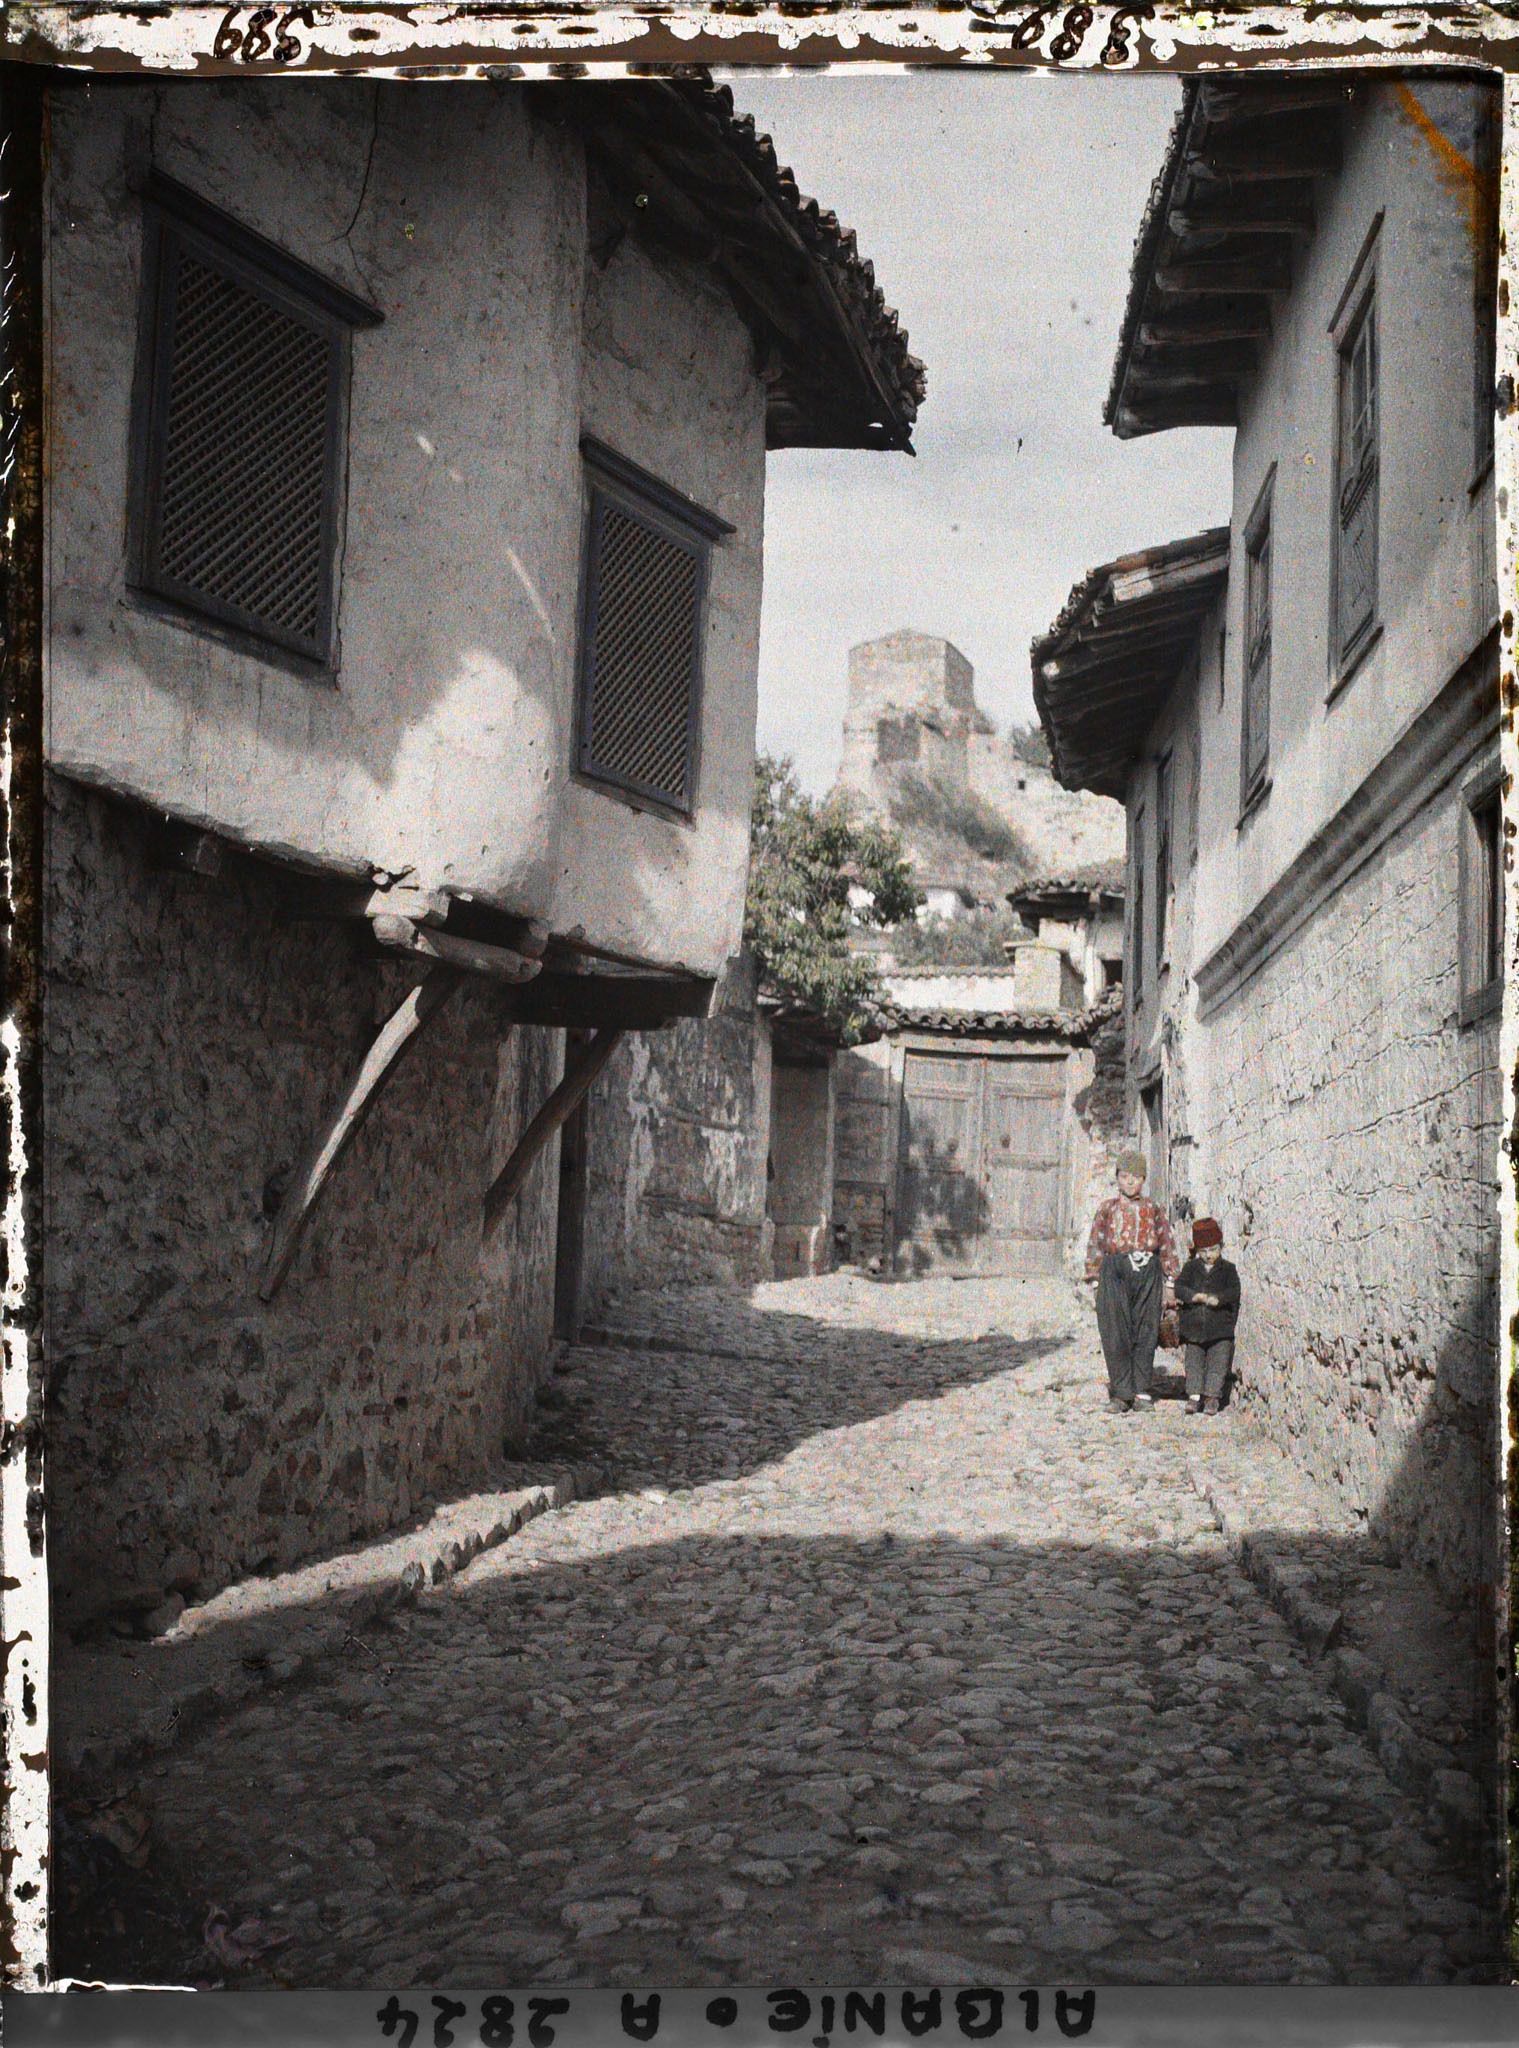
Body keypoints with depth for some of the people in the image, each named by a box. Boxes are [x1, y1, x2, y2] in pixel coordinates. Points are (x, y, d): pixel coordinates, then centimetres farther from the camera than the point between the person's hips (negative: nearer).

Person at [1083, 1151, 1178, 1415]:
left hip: (1148, 1274, 1)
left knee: (1145, 1334, 2)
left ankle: (1141, 1392, 9)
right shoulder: (1108, 1209, 9)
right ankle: (1121, 1393, -3)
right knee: (1116, 1334, -6)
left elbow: (1167, 1246, 12)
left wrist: (1169, 1284, 7)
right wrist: (1096, 1281, 2)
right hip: (1115, 1272, -1)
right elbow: (1095, 1245, 9)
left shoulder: (1154, 1211, 12)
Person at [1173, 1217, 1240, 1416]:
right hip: (1194, 1325, 2)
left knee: (1217, 1363, -1)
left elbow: (1234, 1292, -11)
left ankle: (1212, 1397, 2)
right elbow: (1179, 1288, -5)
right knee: (1194, 1362, 3)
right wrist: (1196, 1296, -20)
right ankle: (1194, 1396, 6)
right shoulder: (1191, 1268, 7)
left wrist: (1217, 1299, -27)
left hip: (1220, 1327, -2)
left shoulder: (1228, 1269, 2)